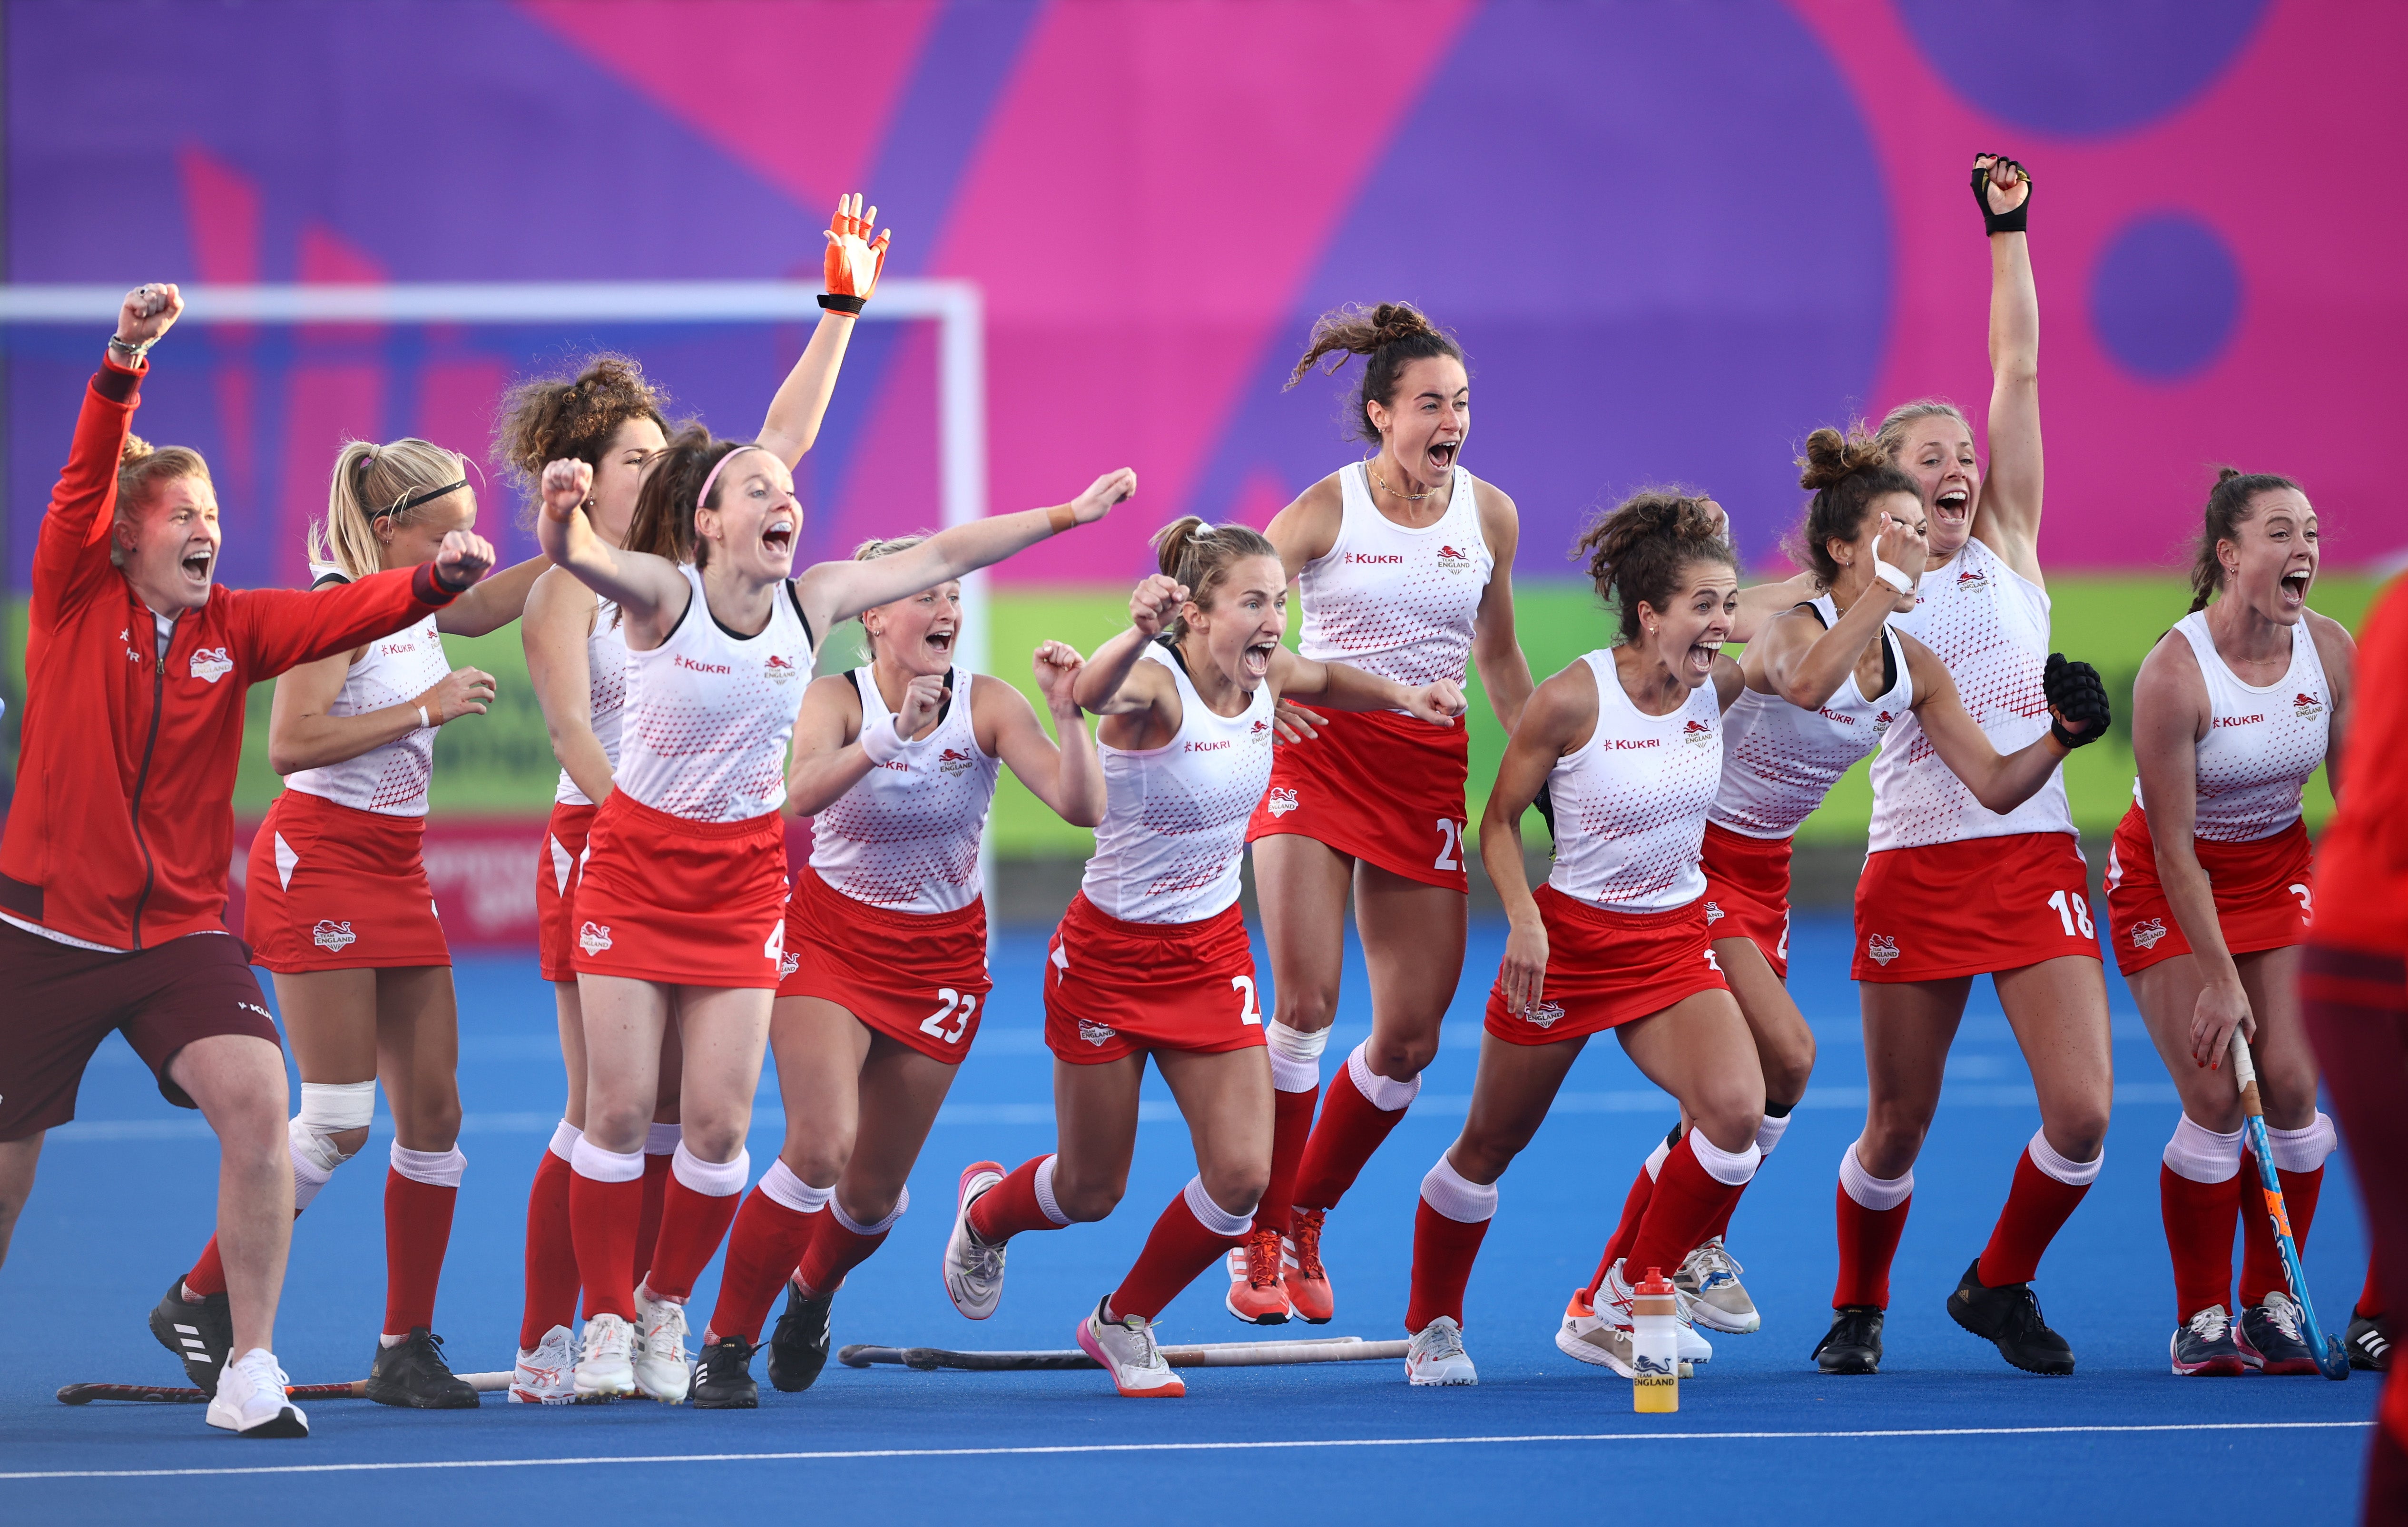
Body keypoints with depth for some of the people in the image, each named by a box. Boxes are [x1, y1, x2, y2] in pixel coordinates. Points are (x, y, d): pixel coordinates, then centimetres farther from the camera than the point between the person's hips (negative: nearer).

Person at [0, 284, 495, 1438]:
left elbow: (346, 613, -9)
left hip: (181, 929, 1)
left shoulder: (233, 627, 4)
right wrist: (124, 364, -30)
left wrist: (438, 578, -28)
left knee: (254, 1097, -21)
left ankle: (248, 1369, -15)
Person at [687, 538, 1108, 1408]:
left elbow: (1082, 807, -22)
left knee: (873, 1191, 6)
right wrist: (893, 733, -49)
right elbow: (802, 791, -36)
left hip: (941, 960, 2)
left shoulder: (986, 706, -11)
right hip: (831, 938, -2)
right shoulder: (838, 700, -15)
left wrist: (1067, 712, -35)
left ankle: (812, 1292, 42)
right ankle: (726, 1344, -9)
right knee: (822, 1145, -24)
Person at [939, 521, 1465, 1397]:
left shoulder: (1268, 677, -6)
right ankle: (985, 1210, 45)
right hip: (1110, 954, -5)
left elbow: (1325, 680, 21)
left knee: (1242, 1177, -9)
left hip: (1211, 953, 5)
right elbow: (1095, 692, -53)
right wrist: (1139, 635, -73)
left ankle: (1123, 1323, 17)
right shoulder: (1155, 684, -26)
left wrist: (1401, 698, 6)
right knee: (1090, 1192, 8)